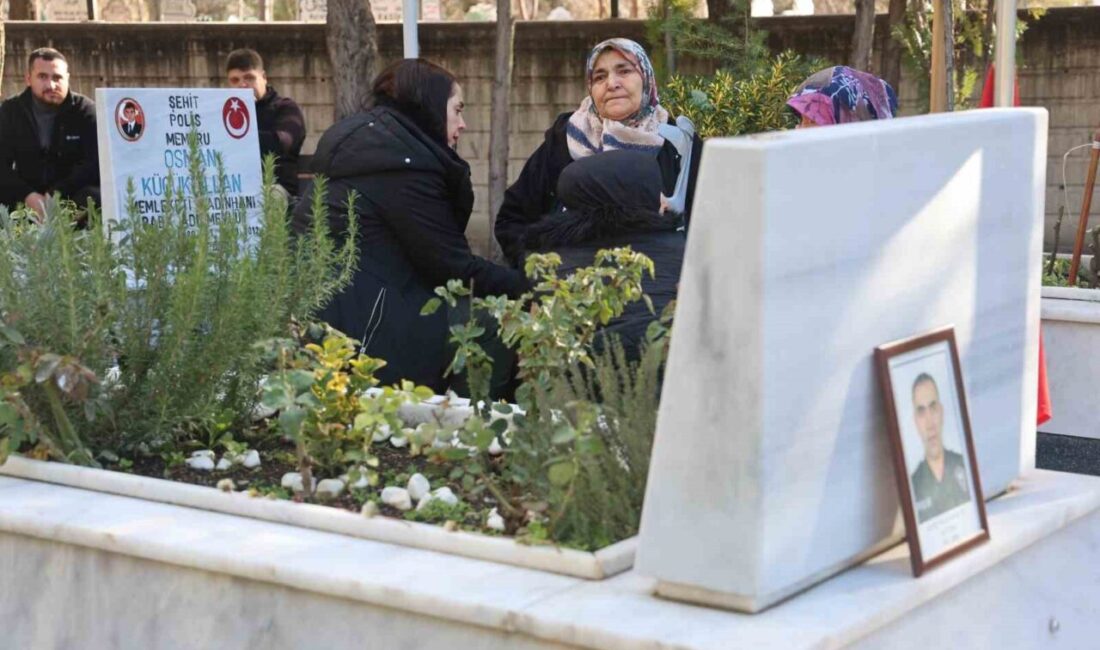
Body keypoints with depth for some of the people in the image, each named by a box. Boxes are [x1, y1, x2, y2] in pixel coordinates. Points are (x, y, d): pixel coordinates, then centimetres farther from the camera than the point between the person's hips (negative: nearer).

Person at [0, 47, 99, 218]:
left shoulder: (85, 110, -4)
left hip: (73, 195, -2)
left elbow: (96, 164, -13)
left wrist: (56, 195, -24)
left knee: (93, 197, -34)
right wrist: (28, 195, -23)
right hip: (24, 199, 2)